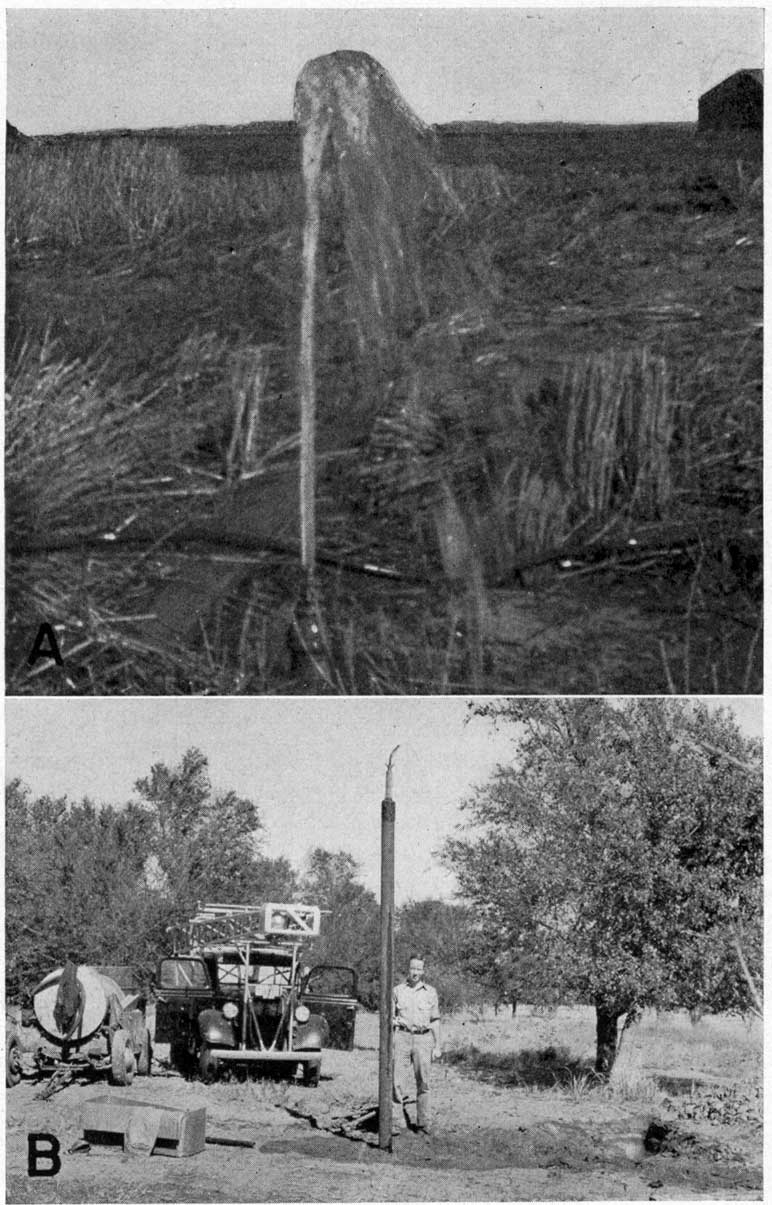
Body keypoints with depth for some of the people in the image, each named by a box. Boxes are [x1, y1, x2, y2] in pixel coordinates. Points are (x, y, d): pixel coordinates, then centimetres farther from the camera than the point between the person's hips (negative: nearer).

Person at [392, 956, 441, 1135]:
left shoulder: (430, 992, 8)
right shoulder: (398, 990, 9)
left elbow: (435, 1020, 10)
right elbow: (390, 1016, 15)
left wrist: (437, 1046, 6)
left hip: (423, 1039, 0)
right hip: (402, 1037, 0)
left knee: (423, 1083, 1)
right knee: (398, 1081, -7)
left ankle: (423, 1124, 9)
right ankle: (397, 1123, -5)